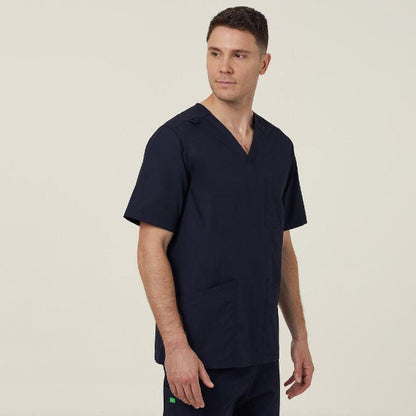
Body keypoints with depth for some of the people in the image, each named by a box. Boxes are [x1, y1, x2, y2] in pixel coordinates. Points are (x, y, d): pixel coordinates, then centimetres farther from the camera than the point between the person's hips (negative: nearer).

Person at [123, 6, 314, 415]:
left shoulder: (279, 146, 9)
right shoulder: (176, 139, -10)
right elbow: (151, 249, -14)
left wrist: (299, 335, 12)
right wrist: (176, 346, -20)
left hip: (262, 355, 6)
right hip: (199, 358, -6)